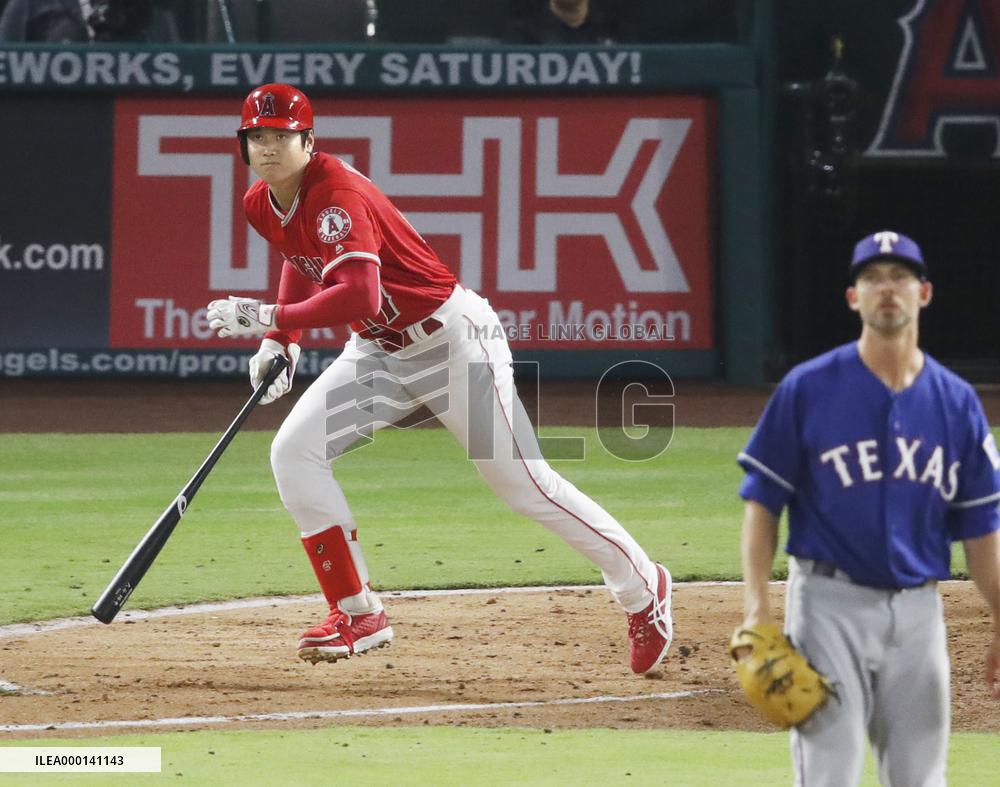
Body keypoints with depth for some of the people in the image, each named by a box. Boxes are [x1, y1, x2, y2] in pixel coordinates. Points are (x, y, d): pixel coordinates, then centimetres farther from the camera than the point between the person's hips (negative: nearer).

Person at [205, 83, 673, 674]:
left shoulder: (337, 194, -27)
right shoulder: (264, 205, 0)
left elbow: (359, 296, -38)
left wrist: (267, 317, -37)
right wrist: (280, 342, 8)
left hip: (452, 341, -8)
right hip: (377, 353, 8)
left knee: (522, 482, -5)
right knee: (293, 452, -7)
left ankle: (642, 585, 13)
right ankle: (359, 617, -1)